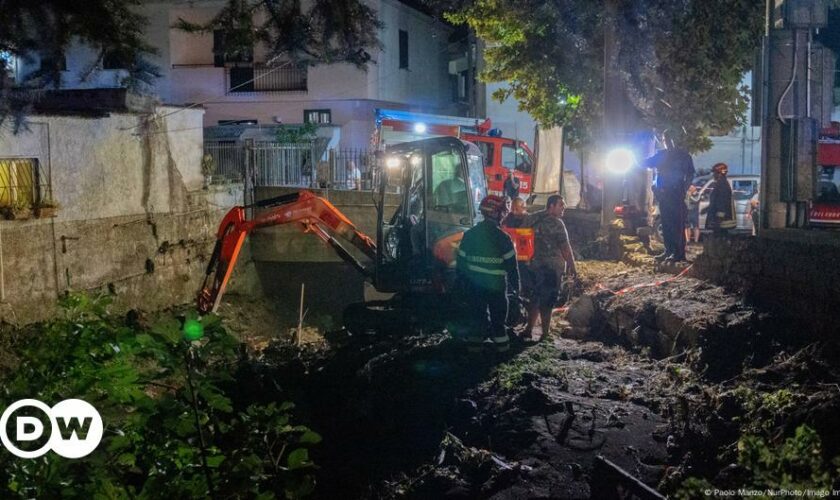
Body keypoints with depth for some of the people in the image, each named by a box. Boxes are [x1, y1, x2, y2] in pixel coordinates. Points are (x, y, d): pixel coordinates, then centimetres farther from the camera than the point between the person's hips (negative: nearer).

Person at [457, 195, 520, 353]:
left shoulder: (469, 235, -1)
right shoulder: (503, 238, -13)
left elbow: (460, 263, 3)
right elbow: (512, 266, -9)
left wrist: (463, 283, 13)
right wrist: (516, 286, 1)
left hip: (474, 285, 3)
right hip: (496, 285, -3)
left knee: (477, 313, 13)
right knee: (498, 314, 11)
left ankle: (475, 340, 14)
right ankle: (501, 341, 16)